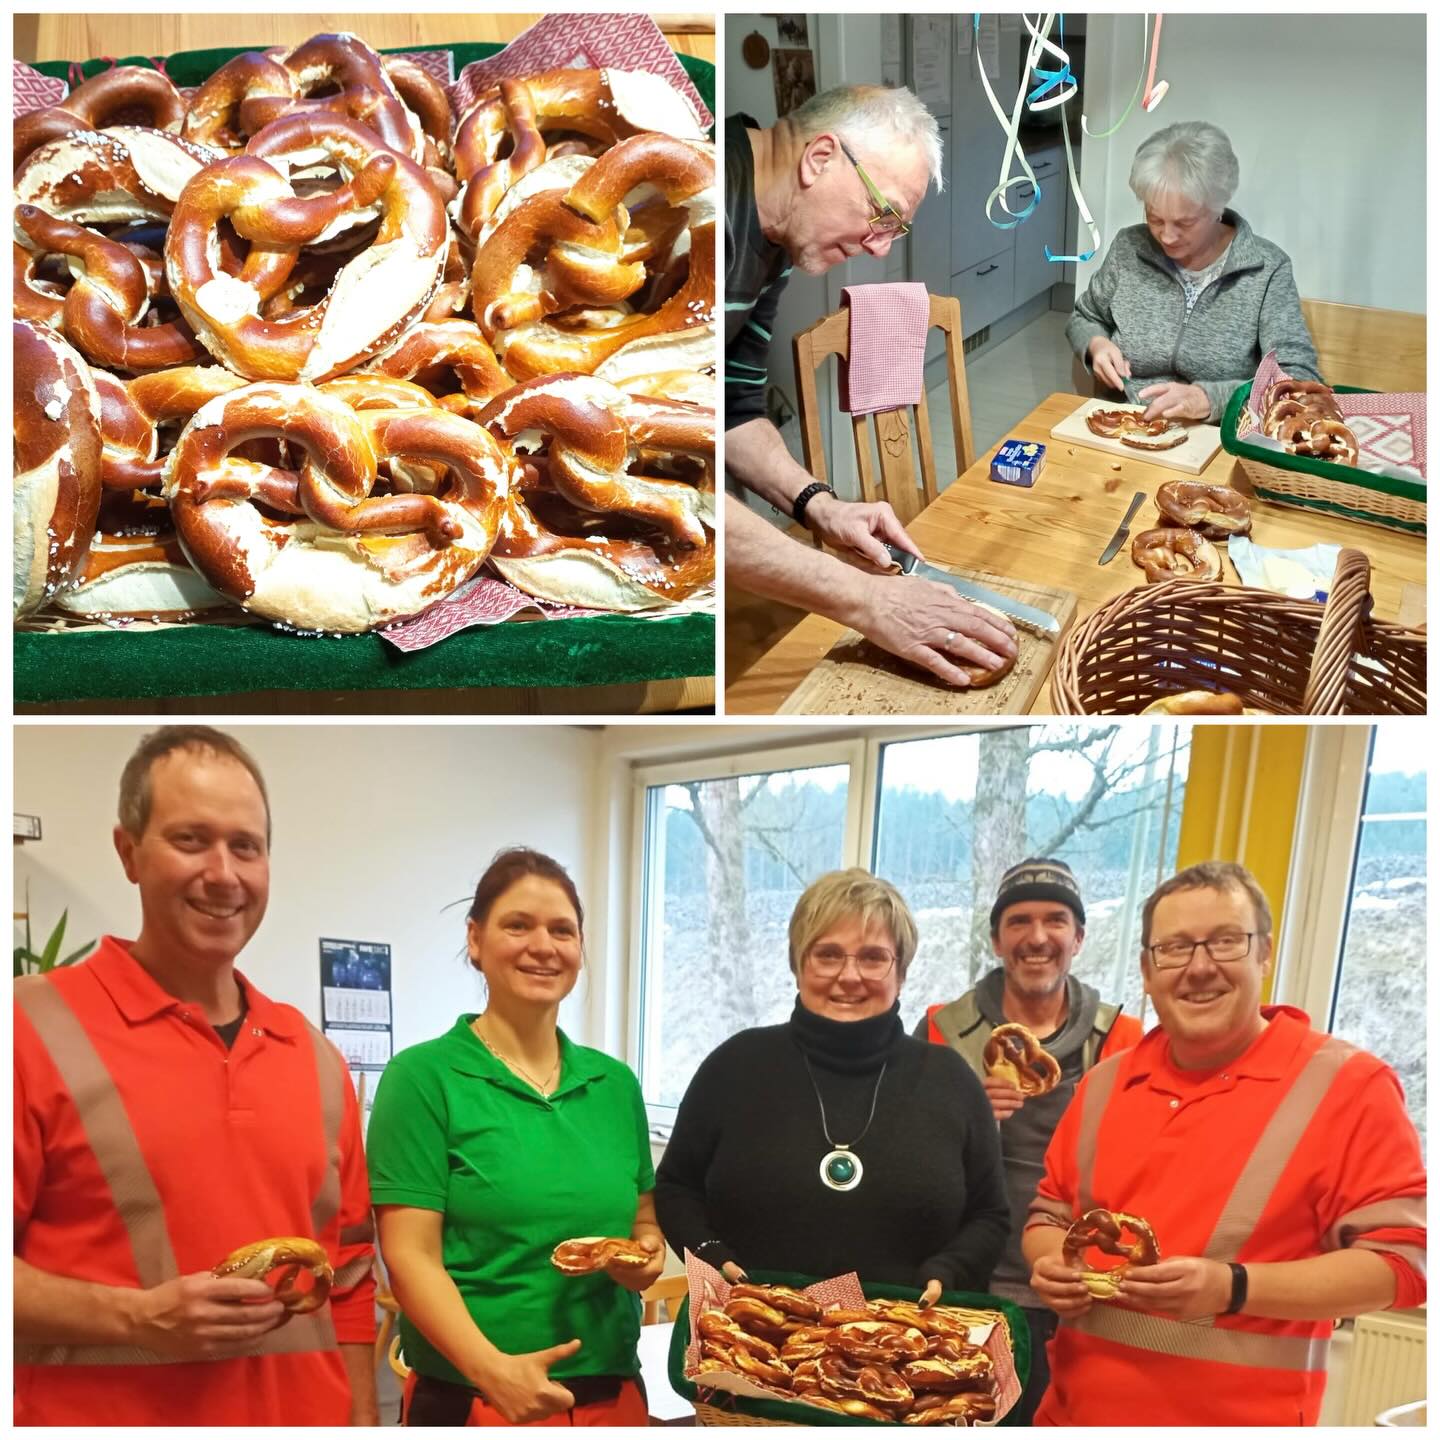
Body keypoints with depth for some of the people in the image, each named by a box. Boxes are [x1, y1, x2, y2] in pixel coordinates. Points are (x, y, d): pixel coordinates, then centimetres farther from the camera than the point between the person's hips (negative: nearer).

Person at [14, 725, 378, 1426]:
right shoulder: (34, 1029, -11)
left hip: (303, 1409, 5)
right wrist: (136, 1318, -21)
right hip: (99, 1413, -5)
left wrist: (362, 1416, 7)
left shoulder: (316, 1057, 6)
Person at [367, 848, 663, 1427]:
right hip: (468, 1396, -5)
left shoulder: (616, 1084, 5)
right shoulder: (424, 1077, -9)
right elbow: (410, 1258, -13)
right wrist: (493, 1369, -25)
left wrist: (647, 1255, -7)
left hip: (615, 1391, 5)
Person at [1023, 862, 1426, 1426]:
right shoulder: (1105, 1082, 6)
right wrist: (1053, 1266, -6)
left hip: (1239, 1418, -4)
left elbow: (1400, 1257, -12)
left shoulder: (1348, 1084, -9)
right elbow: (1051, 1212, 16)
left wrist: (1234, 1288, -22)